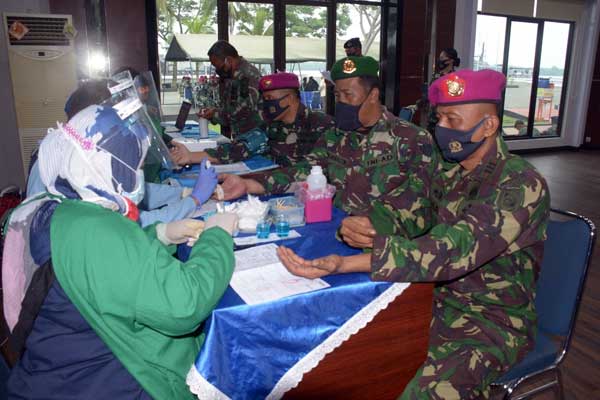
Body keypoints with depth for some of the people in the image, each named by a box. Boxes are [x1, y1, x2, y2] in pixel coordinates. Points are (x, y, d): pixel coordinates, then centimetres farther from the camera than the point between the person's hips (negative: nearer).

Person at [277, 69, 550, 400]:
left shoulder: (522, 186, -21)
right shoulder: (450, 174, 3)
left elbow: (446, 253, -32)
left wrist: (343, 264, -36)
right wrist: (359, 226, -23)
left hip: (493, 324, -6)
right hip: (438, 303, 6)